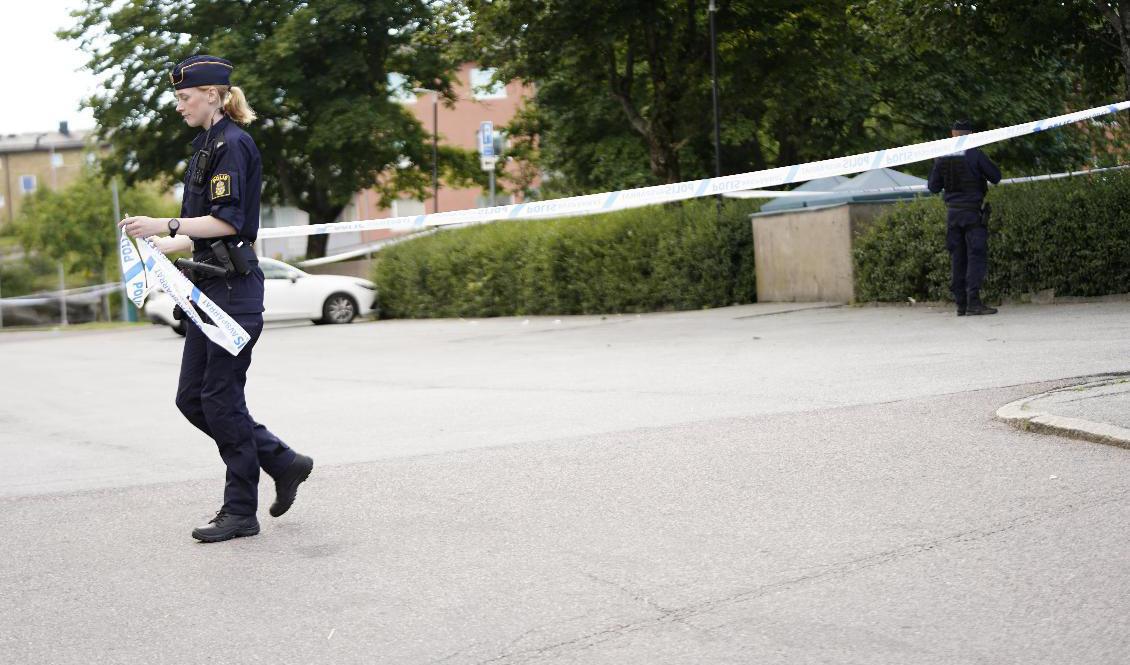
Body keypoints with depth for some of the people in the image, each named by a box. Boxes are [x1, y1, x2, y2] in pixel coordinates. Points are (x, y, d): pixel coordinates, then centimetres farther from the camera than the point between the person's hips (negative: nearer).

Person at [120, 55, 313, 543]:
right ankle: (283, 463, 19)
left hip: (234, 288, -10)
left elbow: (227, 221, -20)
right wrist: (161, 246, 17)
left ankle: (241, 511, 7)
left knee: (220, 397, -4)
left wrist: (165, 225, -23)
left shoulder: (231, 145, -11)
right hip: (211, 287, 10)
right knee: (192, 398, 9)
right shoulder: (207, 145, 19)